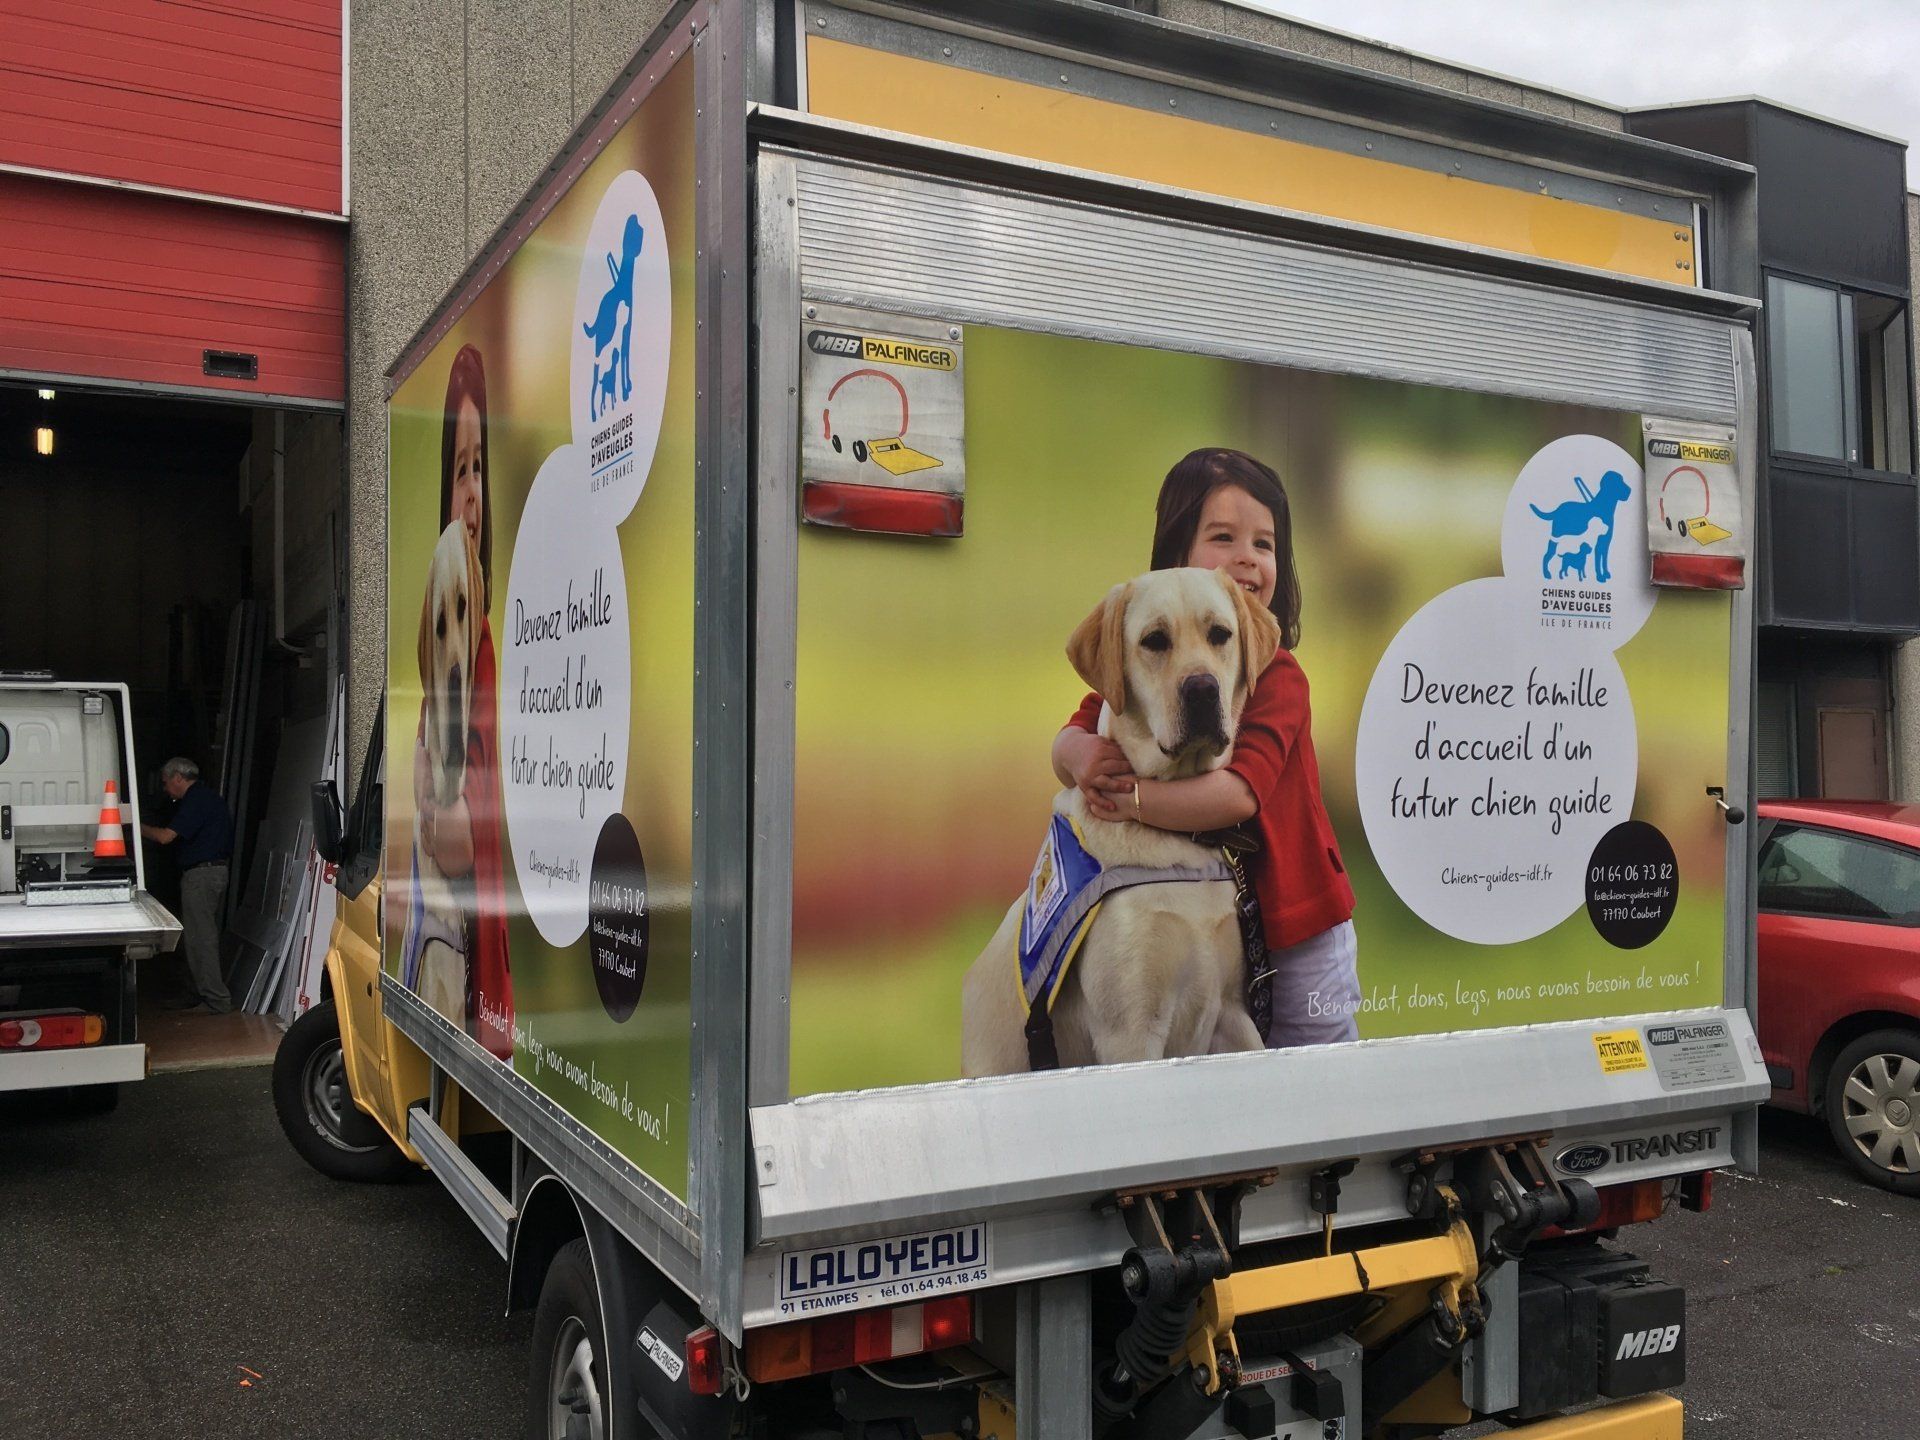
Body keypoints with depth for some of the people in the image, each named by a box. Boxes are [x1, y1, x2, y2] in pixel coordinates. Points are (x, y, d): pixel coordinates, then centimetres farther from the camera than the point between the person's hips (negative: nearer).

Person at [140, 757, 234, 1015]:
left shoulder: (196, 800, -15)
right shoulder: (205, 797, 18)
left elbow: (166, 836, -20)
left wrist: (138, 827, -4)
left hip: (201, 874, -10)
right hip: (214, 870, 10)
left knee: (199, 939, -7)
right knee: (202, 938, 15)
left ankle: (217, 1000, -7)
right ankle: (195, 996, 22)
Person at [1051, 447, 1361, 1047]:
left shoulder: (1278, 677, -17)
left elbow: (1241, 792, -29)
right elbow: (1070, 739, -4)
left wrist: (1128, 797, -31)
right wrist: (1082, 756, -26)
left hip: (1293, 932, -4)